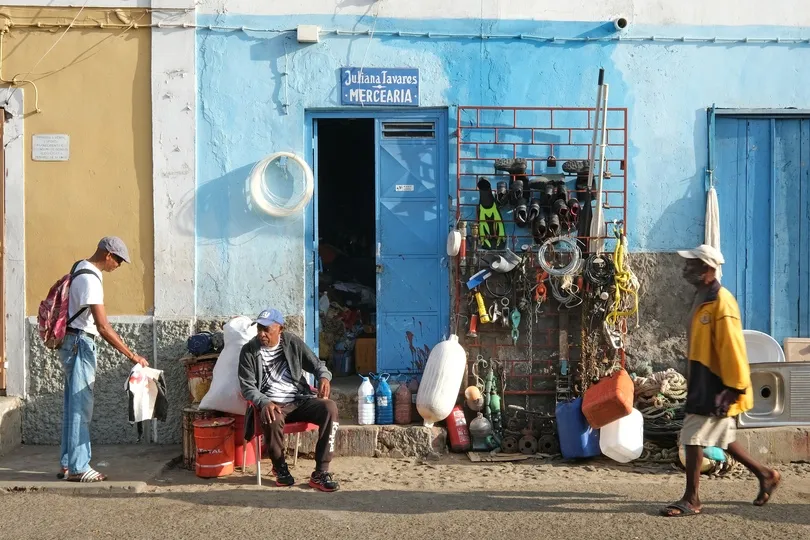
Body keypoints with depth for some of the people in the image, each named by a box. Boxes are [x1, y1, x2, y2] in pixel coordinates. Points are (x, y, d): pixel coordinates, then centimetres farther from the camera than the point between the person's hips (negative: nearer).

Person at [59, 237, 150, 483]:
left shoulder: (81, 267, 9)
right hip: (80, 344, -10)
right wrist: (132, 356, -24)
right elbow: (103, 327, -26)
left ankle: (68, 463, 19)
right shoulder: (90, 280, -22)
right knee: (81, 407, -5)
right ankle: (78, 467, 0)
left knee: (73, 406, 13)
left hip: (73, 343, 10)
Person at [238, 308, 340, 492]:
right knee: (272, 419, -38)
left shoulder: (293, 342, 4)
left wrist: (324, 377, -14)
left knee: (330, 407, -27)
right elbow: (247, 387, -3)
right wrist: (264, 403, -23)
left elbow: (317, 364, 11)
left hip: (300, 399, 2)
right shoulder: (249, 351, -1)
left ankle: (320, 473, -24)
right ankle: (280, 467, -7)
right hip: (272, 404, -2)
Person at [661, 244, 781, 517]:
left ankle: (691, 500, 2)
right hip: (703, 383, 10)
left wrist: (733, 389, -22)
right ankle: (765, 474, 31)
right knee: (721, 438, 17)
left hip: (715, 387, -10)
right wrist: (693, 384, 20)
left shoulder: (721, 302, -18)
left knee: (693, 438, -7)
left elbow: (732, 348, -21)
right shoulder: (702, 299, 12)